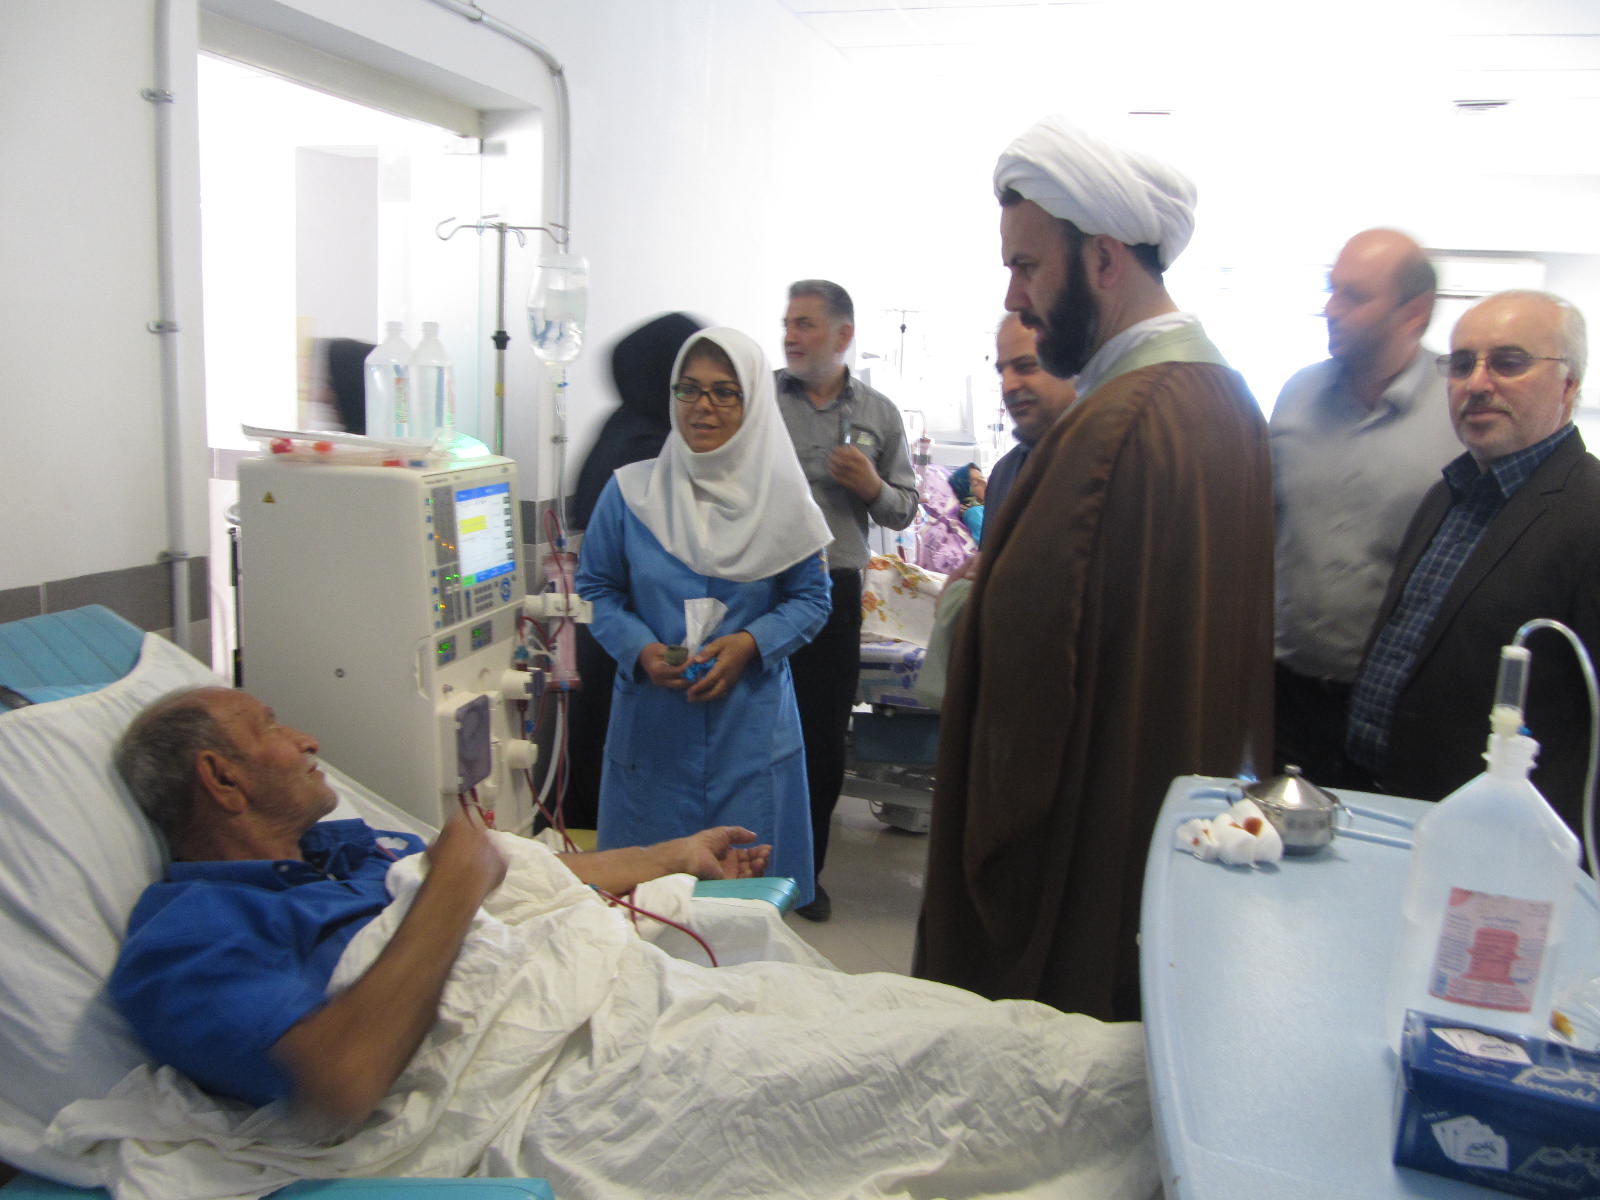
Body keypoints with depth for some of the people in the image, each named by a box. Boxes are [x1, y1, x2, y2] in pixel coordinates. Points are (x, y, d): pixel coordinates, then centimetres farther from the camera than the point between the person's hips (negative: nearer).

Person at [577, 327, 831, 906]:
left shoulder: (779, 497, -1)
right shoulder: (631, 492, -1)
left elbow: (811, 598, 5)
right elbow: (596, 587, 6)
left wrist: (752, 644, -13)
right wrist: (639, 648, -12)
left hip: (751, 724, 0)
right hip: (652, 723, 0)